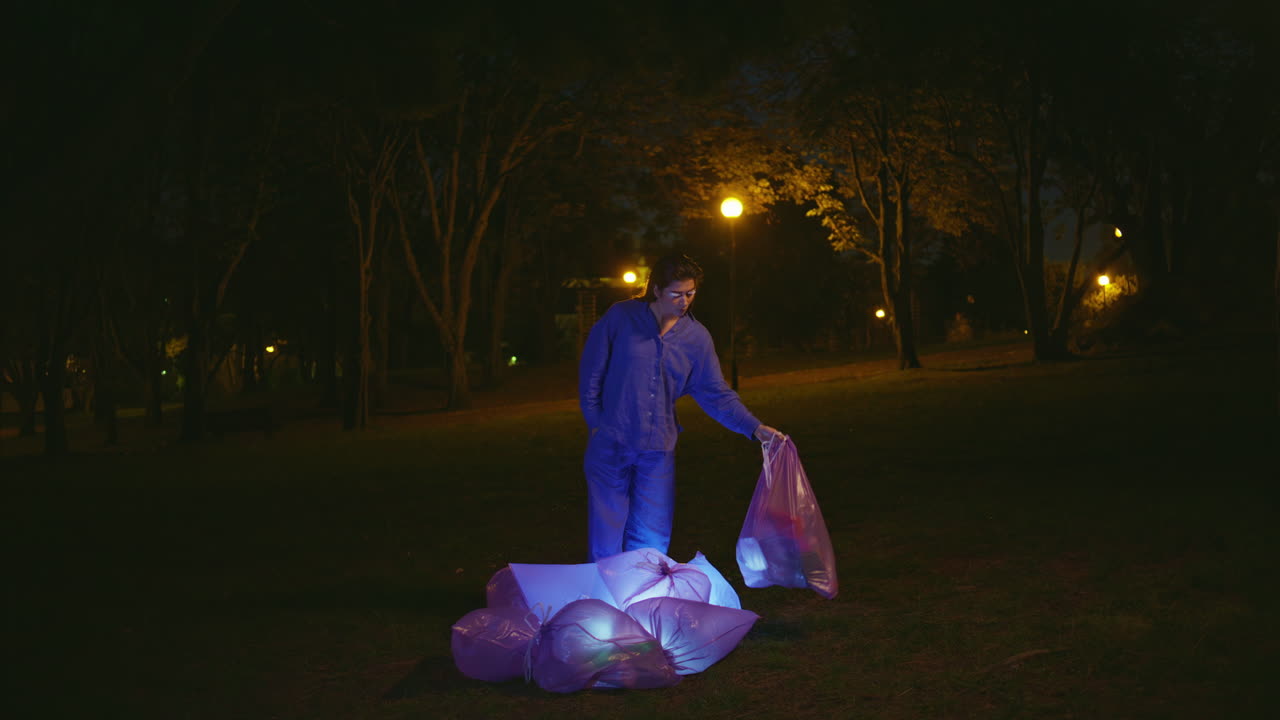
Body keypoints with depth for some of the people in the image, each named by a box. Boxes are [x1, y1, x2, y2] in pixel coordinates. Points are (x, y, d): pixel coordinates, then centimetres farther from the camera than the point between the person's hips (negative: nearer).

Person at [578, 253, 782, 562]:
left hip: (658, 451, 2)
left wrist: (755, 428, -8)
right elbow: (591, 370, 2)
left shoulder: (697, 337, 3)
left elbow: (716, 394, 3)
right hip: (610, 444, -2)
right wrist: (595, 421, 0)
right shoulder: (621, 317, -5)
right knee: (606, 538, 3)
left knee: (652, 541, 5)